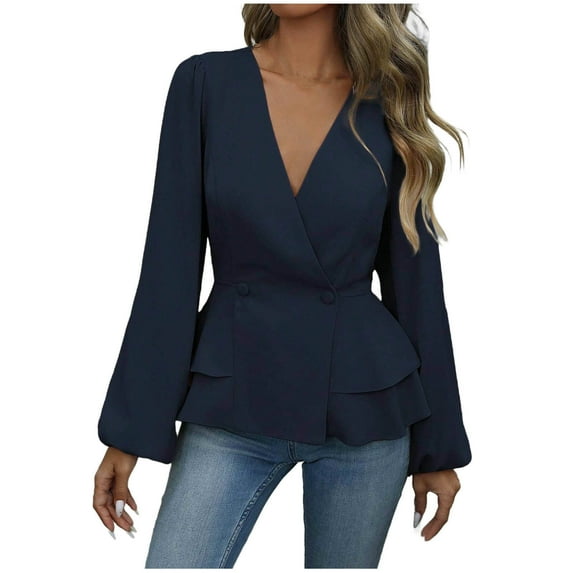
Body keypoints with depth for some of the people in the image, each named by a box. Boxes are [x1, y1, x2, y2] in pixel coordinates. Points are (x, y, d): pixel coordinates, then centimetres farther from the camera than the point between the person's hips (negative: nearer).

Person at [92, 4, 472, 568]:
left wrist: (439, 446, 5)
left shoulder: (387, 103, -1)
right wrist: (130, 431, -6)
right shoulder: (204, 81, -3)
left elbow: (414, 277, 2)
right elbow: (169, 264, -5)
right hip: (233, 400, 0)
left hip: (364, 410, 1)